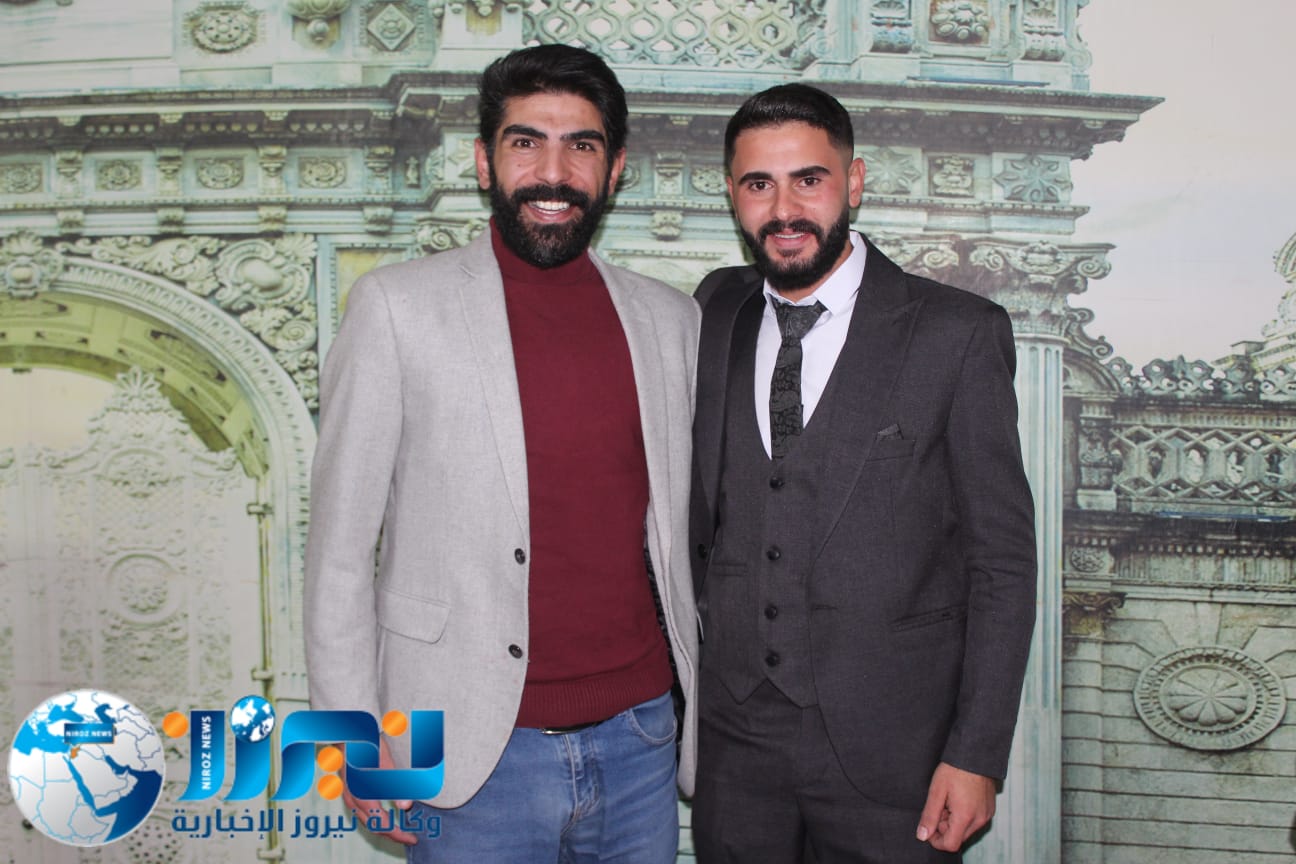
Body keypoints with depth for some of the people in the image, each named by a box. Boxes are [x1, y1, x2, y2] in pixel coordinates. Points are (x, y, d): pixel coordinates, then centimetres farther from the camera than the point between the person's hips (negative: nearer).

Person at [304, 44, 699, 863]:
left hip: (640, 740, 4)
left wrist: (713, 709, 9)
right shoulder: (398, 305, -5)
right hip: (476, 756, -3)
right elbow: (341, 543, -4)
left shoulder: (672, 319, 6)